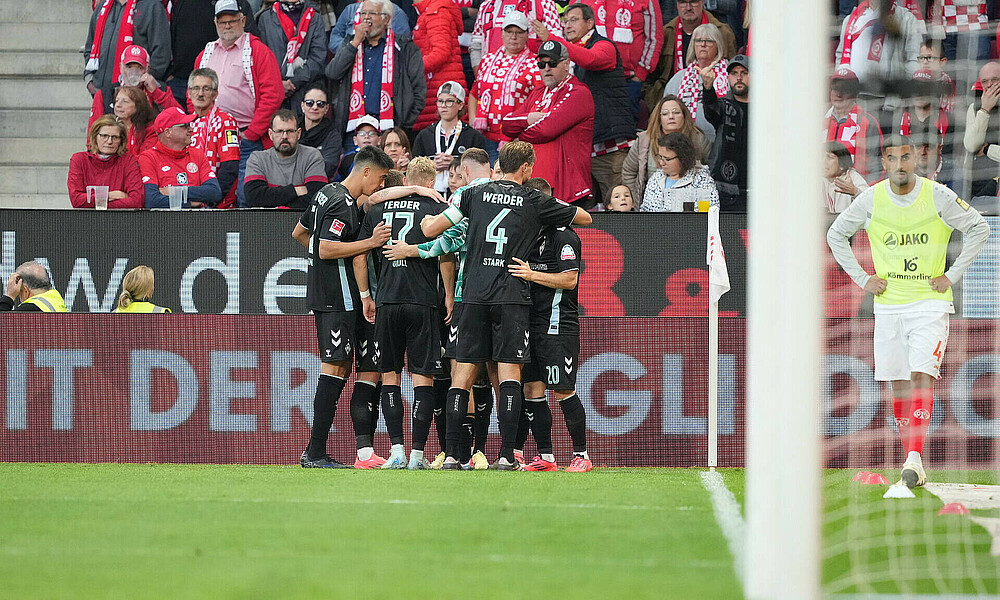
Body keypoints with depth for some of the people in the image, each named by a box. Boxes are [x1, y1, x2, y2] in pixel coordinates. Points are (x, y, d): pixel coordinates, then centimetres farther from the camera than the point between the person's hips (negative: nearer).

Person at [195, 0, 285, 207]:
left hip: (246, 139, -5)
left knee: (244, 197, -13)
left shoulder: (258, 51, 0)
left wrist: (251, 134, -10)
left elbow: (273, 95, -8)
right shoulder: (206, 54, 18)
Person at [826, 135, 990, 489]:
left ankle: (915, 458, -26)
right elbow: (836, 234, 13)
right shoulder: (871, 200, -1)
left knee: (922, 374, -18)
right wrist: (862, 279, 6)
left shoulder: (937, 196, -7)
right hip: (888, 304, 3)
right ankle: (910, 460, 10)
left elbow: (979, 228, 4)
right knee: (898, 383, 3)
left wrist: (952, 275, -1)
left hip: (930, 302, -3)